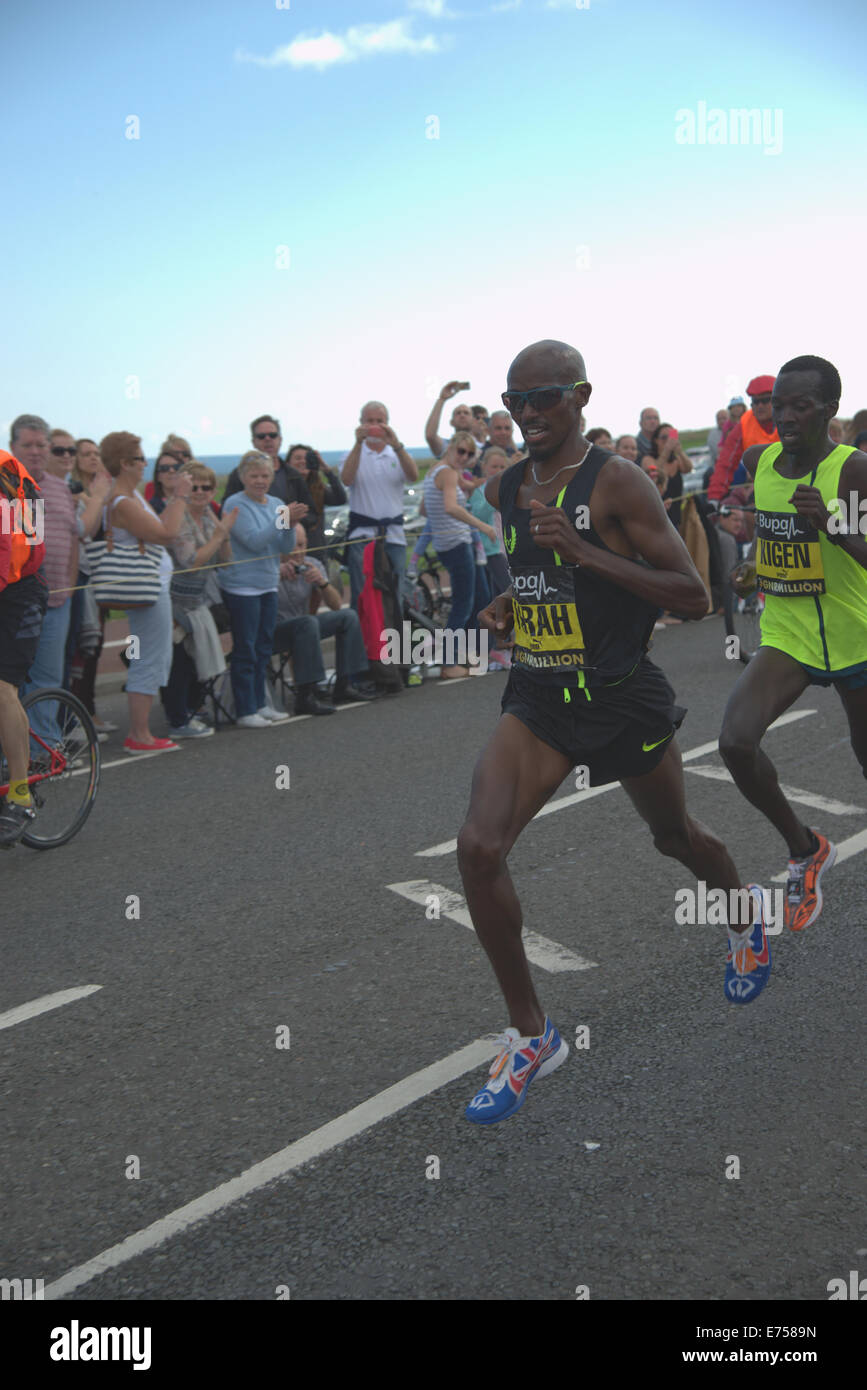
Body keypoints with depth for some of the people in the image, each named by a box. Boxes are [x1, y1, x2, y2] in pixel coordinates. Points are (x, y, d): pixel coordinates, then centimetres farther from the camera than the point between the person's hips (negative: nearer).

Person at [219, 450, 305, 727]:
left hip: (268, 585, 7)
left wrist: (291, 525, -12)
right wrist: (282, 519, -25)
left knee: (263, 647, 13)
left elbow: (286, 548, 6)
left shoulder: (275, 504, 9)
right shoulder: (235, 504, -11)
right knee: (245, 650, -3)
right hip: (241, 587, -7)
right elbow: (254, 541, -20)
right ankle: (245, 711, 2)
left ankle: (259, 703, 23)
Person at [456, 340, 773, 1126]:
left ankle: (747, 917, 56)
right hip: (538, 703, 5)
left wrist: (584, 553, -26)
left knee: (677, 839, 18)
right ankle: (531, 1037, 1)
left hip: (622, 699, -4)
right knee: (479, 848, -15)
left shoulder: (617, 482, -14)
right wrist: (505, 606, 5)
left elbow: (693, 596, -18)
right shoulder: (504, 490, 6)